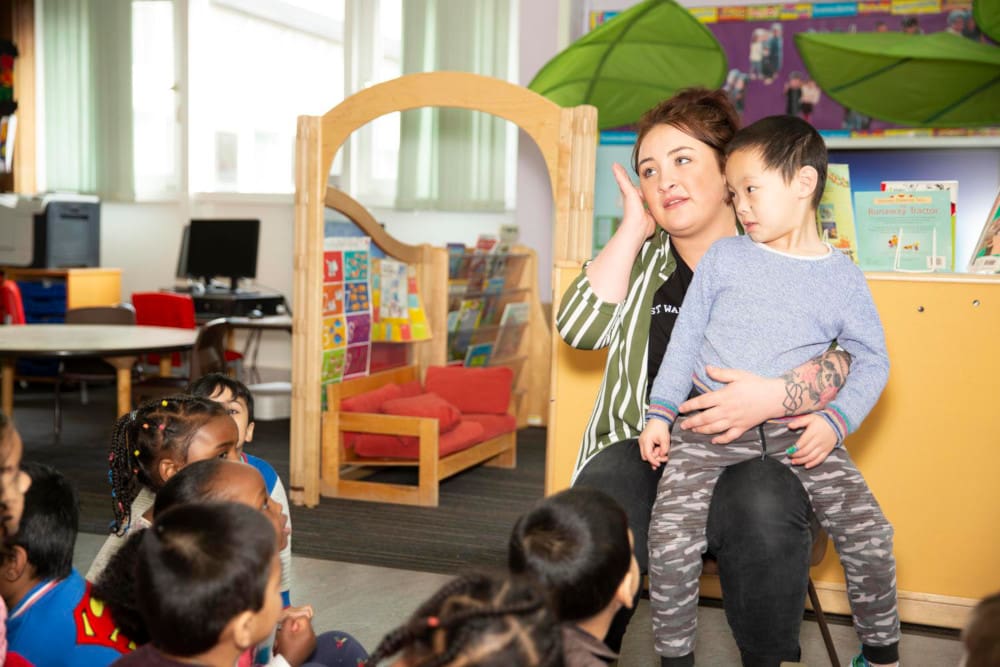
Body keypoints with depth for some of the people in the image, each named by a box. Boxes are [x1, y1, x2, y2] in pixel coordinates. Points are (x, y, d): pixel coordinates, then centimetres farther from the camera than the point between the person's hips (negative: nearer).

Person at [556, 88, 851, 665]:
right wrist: (634, 227, 1)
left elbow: (853, 353, -4)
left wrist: (775, 396, -24)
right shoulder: (642, 257, 16)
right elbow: (579, 328, -1)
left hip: (757, 451, -1)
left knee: (763, 514, -35)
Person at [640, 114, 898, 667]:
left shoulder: (842, 277, 4)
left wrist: (836, 420, -8)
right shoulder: (723, 257, 4)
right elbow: (686, 337, 8)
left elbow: (871, 359, 7)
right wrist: (660, 411, 4)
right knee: (671, 537, -17)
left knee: (869, 531, -7)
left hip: (796, 429, 1)